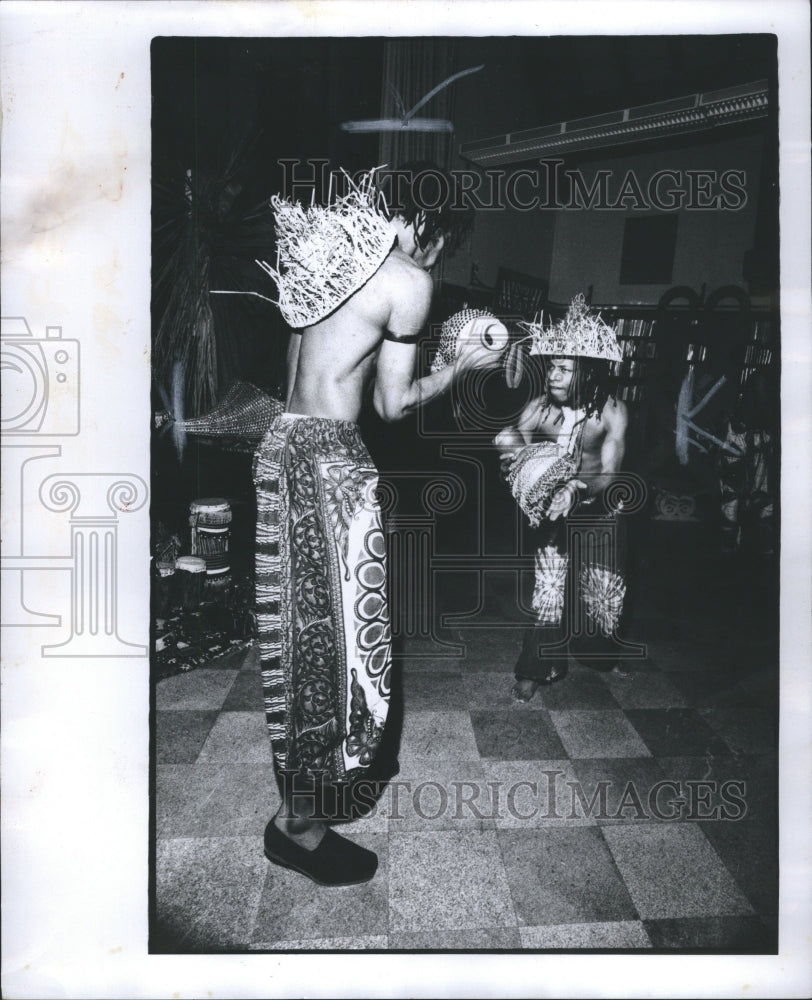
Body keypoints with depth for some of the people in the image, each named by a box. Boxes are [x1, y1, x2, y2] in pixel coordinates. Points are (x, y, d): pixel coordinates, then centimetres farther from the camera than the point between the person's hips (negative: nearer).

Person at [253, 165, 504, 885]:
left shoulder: (337, 251, 15)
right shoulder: (410, 279, -10)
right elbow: (394, 404, -6)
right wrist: (462, 366, 8)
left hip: (284, 445, 9)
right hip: (329, 459, -9)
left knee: (304, 620, 21)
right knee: (334, 634, 2)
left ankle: (299, 802, 41)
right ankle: (302, 825, 17)